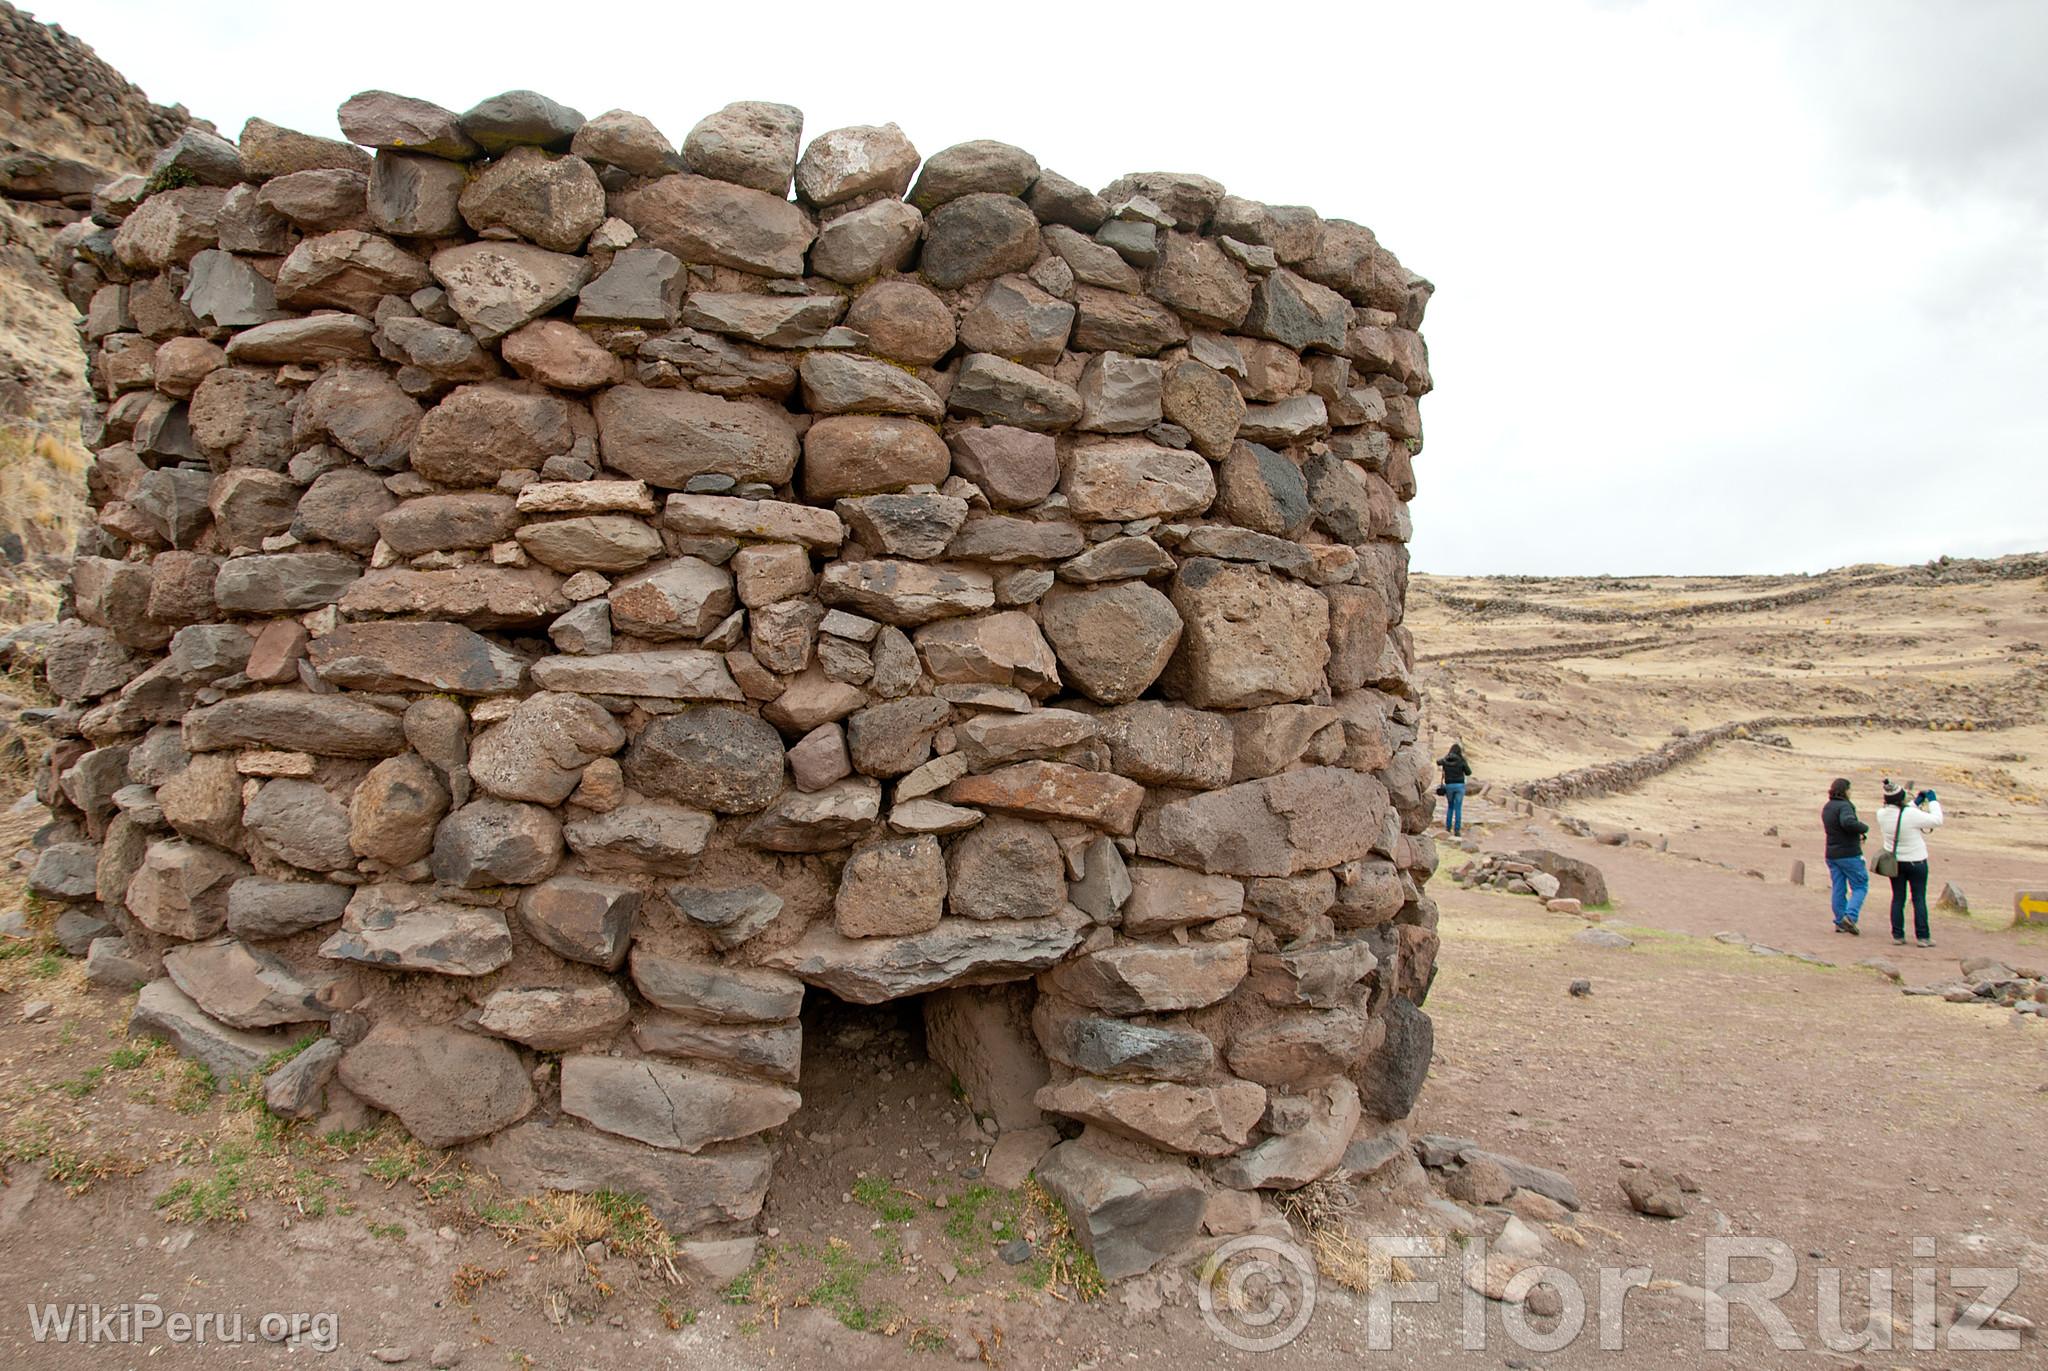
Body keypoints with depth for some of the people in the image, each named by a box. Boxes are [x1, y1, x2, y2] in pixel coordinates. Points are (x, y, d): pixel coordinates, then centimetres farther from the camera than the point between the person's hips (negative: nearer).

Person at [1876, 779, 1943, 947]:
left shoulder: (1882, 814, -8)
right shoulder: (1911, 815, -24)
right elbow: (1937, 821, -13)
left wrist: (1917, 802, 12)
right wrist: (1933, 800, -1)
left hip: (1894, 861, 4)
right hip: (1915, 862, -4)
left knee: (1898, 898, 11)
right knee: (1919, 899, 4)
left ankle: (1897, 935, 12)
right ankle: (1922, 937, 6)